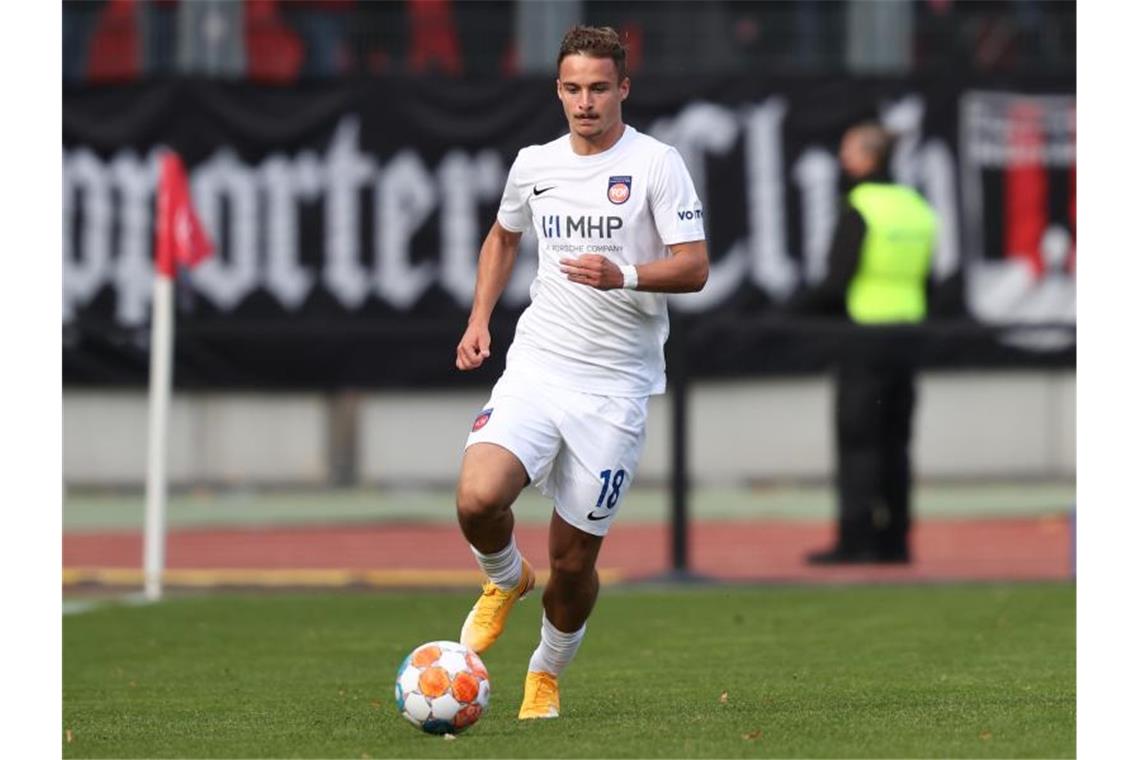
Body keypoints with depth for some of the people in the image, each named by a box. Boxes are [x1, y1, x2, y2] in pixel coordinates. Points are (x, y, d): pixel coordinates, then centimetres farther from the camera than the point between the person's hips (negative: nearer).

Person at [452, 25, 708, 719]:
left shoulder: (656, 163, -5)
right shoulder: (535, 164, 9)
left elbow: (694, 268, -11)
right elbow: (504, 237, 28)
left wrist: (624, 275, -29)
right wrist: (480, 318, 15)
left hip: (617, 385, -3)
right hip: (537, 367, 3)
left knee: (574, 561, 2)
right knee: (478, 499, -23)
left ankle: (547, 676, 29)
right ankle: (507, 580, 11)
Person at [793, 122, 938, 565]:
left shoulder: (859, 211, -12)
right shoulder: (917, 208, 11)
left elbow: (836, 285, -15)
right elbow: (927, 281, 13)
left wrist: (792, 311, -2)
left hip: (865, 337, -7)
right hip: (906, 336, 7)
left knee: (856, 442, -4)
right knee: (894, 441, 11)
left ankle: (855, 540, -6)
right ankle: (894, 540, 11)